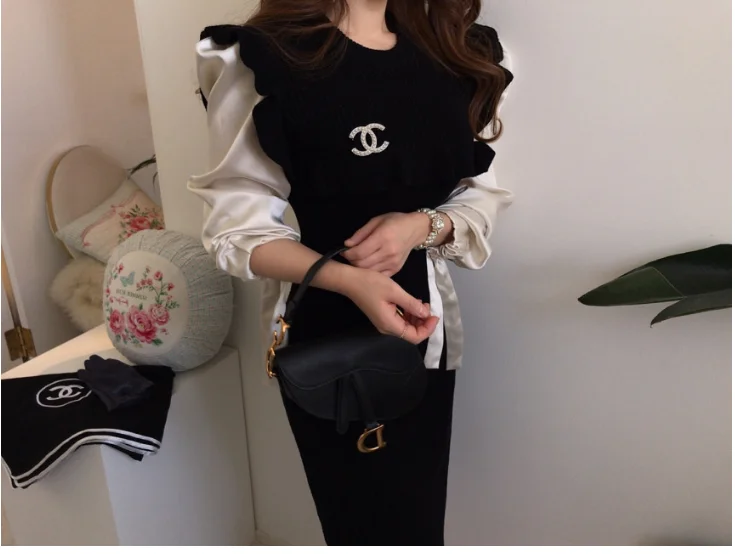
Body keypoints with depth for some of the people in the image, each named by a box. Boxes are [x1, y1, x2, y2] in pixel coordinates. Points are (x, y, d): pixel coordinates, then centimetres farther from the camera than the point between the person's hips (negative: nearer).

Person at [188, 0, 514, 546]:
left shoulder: (459, 55, 6)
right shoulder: (264, 57, -10)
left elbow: (481, 196, 7)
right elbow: (240, 224, -11)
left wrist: (422, 226, -15)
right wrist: (348, 280, -27)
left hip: (423, 322, 5)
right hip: (325, 335, -4)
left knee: (418, 516, 16)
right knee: (363, 520, 8)